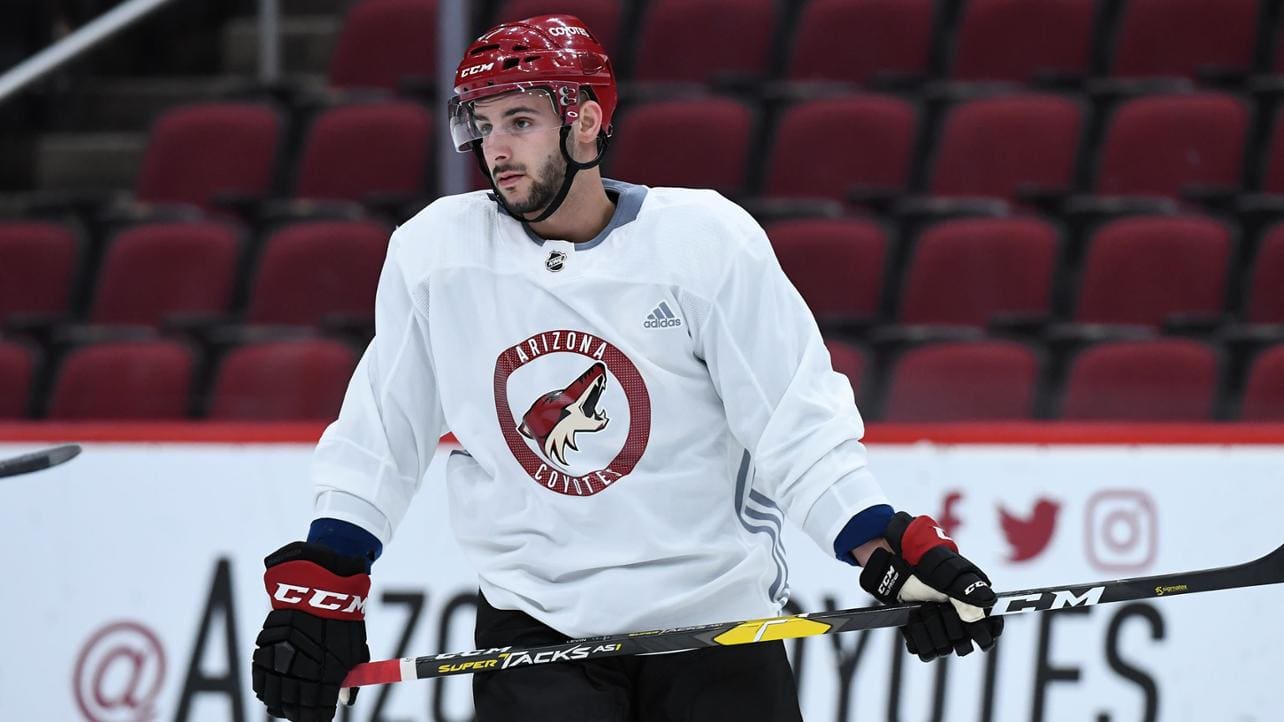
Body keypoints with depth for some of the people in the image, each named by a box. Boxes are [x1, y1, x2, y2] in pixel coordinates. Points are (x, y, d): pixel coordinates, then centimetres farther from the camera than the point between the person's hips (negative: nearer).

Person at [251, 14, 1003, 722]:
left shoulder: (707, 239, -9)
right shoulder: (437, 251, -2)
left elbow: (800, 426, -8)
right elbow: (380, 433, 8)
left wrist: (894, 553, -18)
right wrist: (320, 583, 5)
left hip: (716, 621, -1)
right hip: (533, 621, 1)